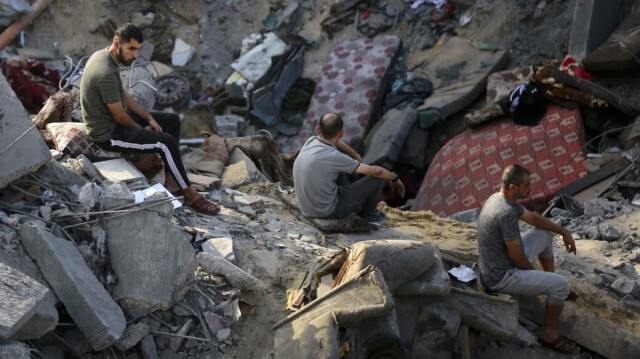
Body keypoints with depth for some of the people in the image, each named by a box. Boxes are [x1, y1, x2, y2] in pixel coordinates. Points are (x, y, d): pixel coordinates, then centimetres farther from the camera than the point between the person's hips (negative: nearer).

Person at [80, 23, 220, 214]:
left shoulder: (104, 55, 1)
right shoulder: (106, 73, -30)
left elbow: (123, 95, 13)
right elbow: (119, 117, -22)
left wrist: (149, 118, 5)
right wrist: (142, 129, -4)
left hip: (115, 120, 10)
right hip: (108, 134, -10)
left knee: (172, 120, 10)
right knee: (167, 142, -19)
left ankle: (171, 180, 14)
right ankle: (190, 195, -5)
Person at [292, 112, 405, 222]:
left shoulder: (311, 141, -6)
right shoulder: (334, 157, -27)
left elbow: (335, 141, 20)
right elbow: (375, 171, -19)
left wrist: (356, 155, 26)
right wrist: (394, 178, 0)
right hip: (329, 211, -7)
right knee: (380, 177, -1)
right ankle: (367, 213, 26)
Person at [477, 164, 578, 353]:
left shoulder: (499, 198, 1)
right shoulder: (507, 213, -30)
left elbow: (533, 218, 16)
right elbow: (515, 255, -23)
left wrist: (564, 232, 13)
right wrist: (533, 273, -4)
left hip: (498, 265, 10)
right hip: (500, 277, -10)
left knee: (545, 234, 21)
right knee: (561, 284, -12)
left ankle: (550, 286, 37)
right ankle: (548, 332, 8)